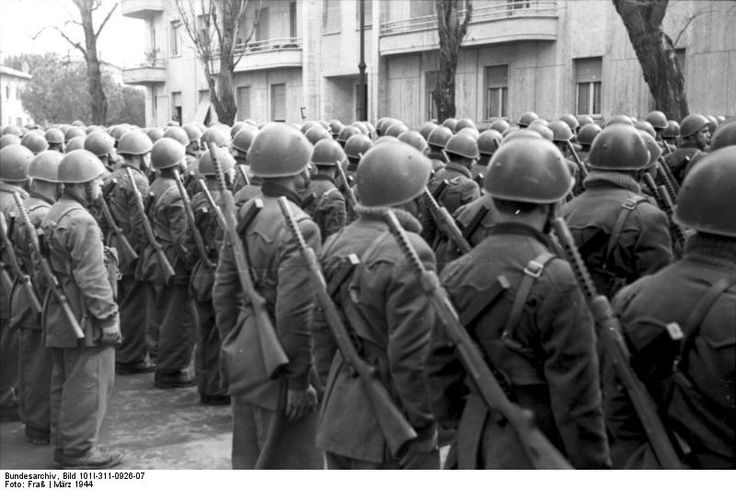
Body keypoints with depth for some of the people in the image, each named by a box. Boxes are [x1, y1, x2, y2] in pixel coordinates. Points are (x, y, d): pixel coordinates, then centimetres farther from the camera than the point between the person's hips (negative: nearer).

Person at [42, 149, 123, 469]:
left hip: (60, 314, 10)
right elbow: (92, 278, -23)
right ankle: (80, 451, 7)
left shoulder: (54, 215, 12)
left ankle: (63, 446, 28)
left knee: (64, 383, 17)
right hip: (84, 317, -10)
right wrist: (108, 317, -17)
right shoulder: (81, 221, -20)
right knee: (88, 385, -1)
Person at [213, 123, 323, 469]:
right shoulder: (300, 227, -21)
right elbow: (294, 313, -25)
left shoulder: (243, 215, 3)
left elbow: (223, 290, 9)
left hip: (245, 359, 8)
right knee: (286, 462, 7)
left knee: (248, 456, 21)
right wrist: (299, 378, -16)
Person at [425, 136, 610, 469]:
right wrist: (594, 469, -8)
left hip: (476, 446, 6)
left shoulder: (457, 273, 1)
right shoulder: (554, 281, -18)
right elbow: (575, 391, -17)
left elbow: (441, 367, 8)